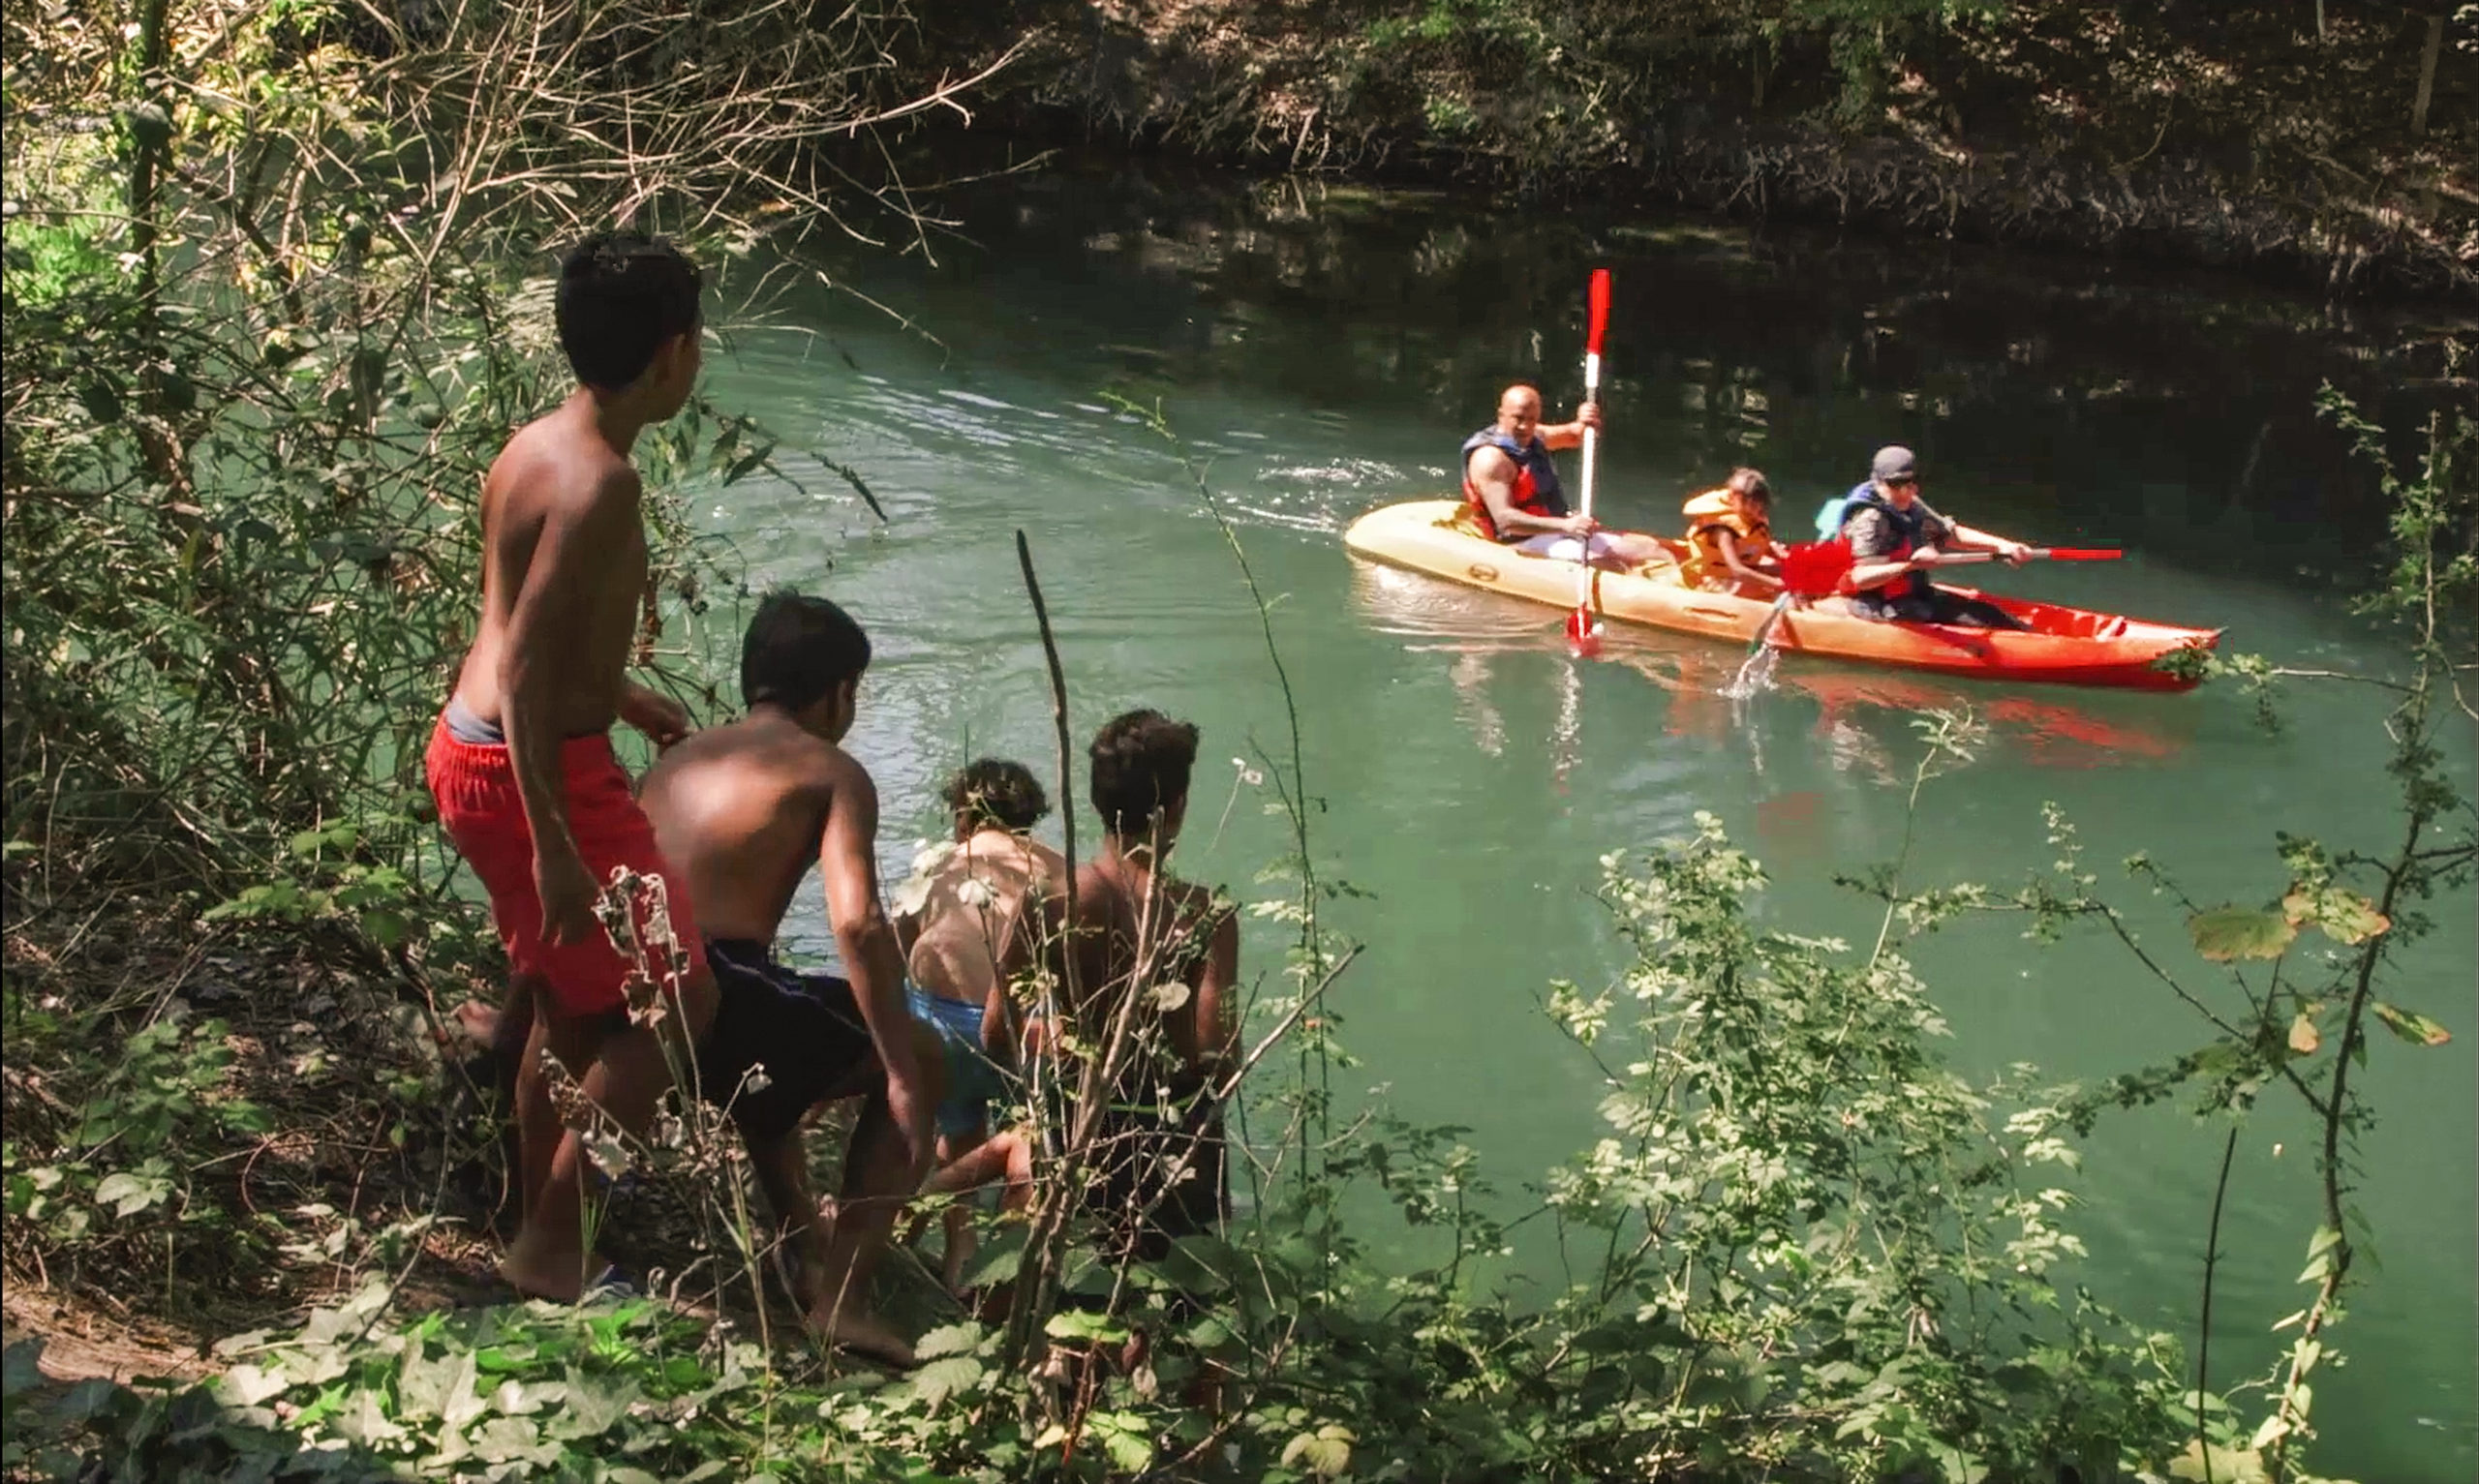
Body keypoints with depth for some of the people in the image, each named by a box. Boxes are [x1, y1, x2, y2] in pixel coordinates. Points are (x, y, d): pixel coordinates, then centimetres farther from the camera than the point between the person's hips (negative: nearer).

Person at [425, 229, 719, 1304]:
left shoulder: (533, 445, 6)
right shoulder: (600, 481, -23)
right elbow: (524, 668, -26)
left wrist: (626, 699, 31)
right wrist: (554, 845, -26)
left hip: (469, 748, 10)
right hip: (535, 773, -10)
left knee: (564, 995, 23)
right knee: (676, 1000, -1)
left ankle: (540, 1226, 36)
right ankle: (552, 1247, 5)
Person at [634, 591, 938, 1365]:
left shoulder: (677, 759, 24)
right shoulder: (832, 771, 5)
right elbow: (857, 924, -10)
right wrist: (904, 1079, -9)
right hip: (713, 995, -7)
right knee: (916, 1056, 15)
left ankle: (803, 1241, 38)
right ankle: (841, 1294, 3)